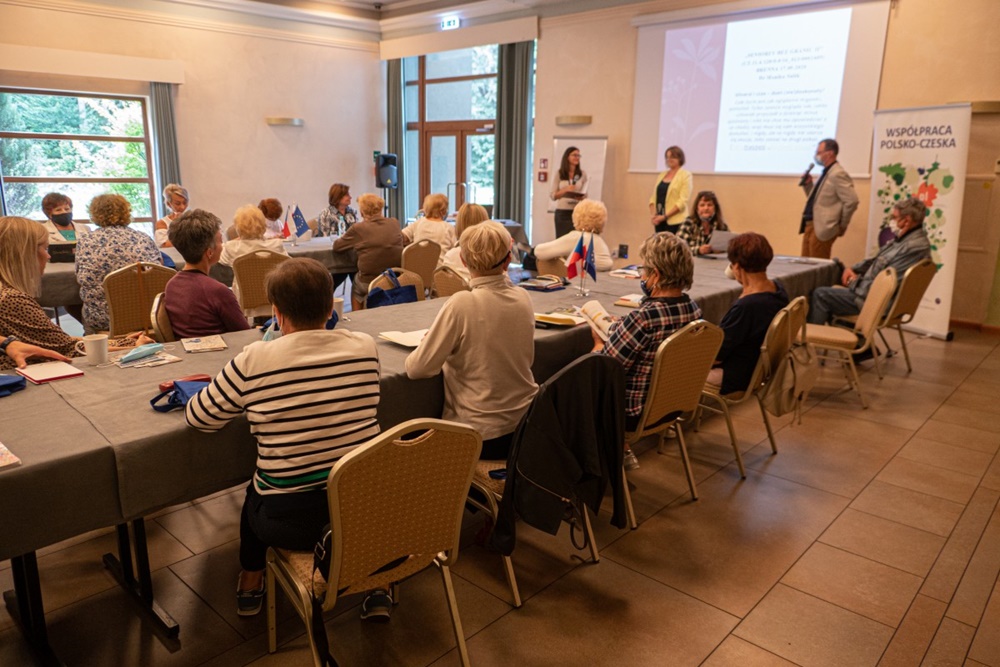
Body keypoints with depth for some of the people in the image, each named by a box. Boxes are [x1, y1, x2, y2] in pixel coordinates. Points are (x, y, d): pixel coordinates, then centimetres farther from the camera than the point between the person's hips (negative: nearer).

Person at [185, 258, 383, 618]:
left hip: (292, 521, -1)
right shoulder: (365, 346, -7)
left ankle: (251, 583, 48)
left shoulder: (254, 360, -16)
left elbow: (199, 417, -1)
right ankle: (377, 587, 34)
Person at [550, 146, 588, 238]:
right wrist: (566, 190, -15)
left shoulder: (582, 174, 5)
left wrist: (581, 197, -15)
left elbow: (585, 194, 8)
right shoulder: (559, 174, 2)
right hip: (562, 212, 0)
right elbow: (553, 195, 0)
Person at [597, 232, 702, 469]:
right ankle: (622, 451, 26)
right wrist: (616, 327, 6)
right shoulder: (693, 309, -5)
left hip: (636, 413, -8)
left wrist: (598, 341, -1)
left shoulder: (643, 317, -31)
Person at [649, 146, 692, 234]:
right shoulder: (661, 175, 16)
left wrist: (665, 216, -16)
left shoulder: (686, 175, -2)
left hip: (675, 221, -5)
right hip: (658, 220, 6)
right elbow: (653, 197, 14)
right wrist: (652, 214, -4)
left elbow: (683, 201, -11)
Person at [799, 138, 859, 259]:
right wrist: (808, 184, 7)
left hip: (822, 228, -10)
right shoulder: (825, 173, 16)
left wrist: (842, 225, -10)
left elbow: (852, 201, -19)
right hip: (811, 225, 10)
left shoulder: (838, 174, -14)